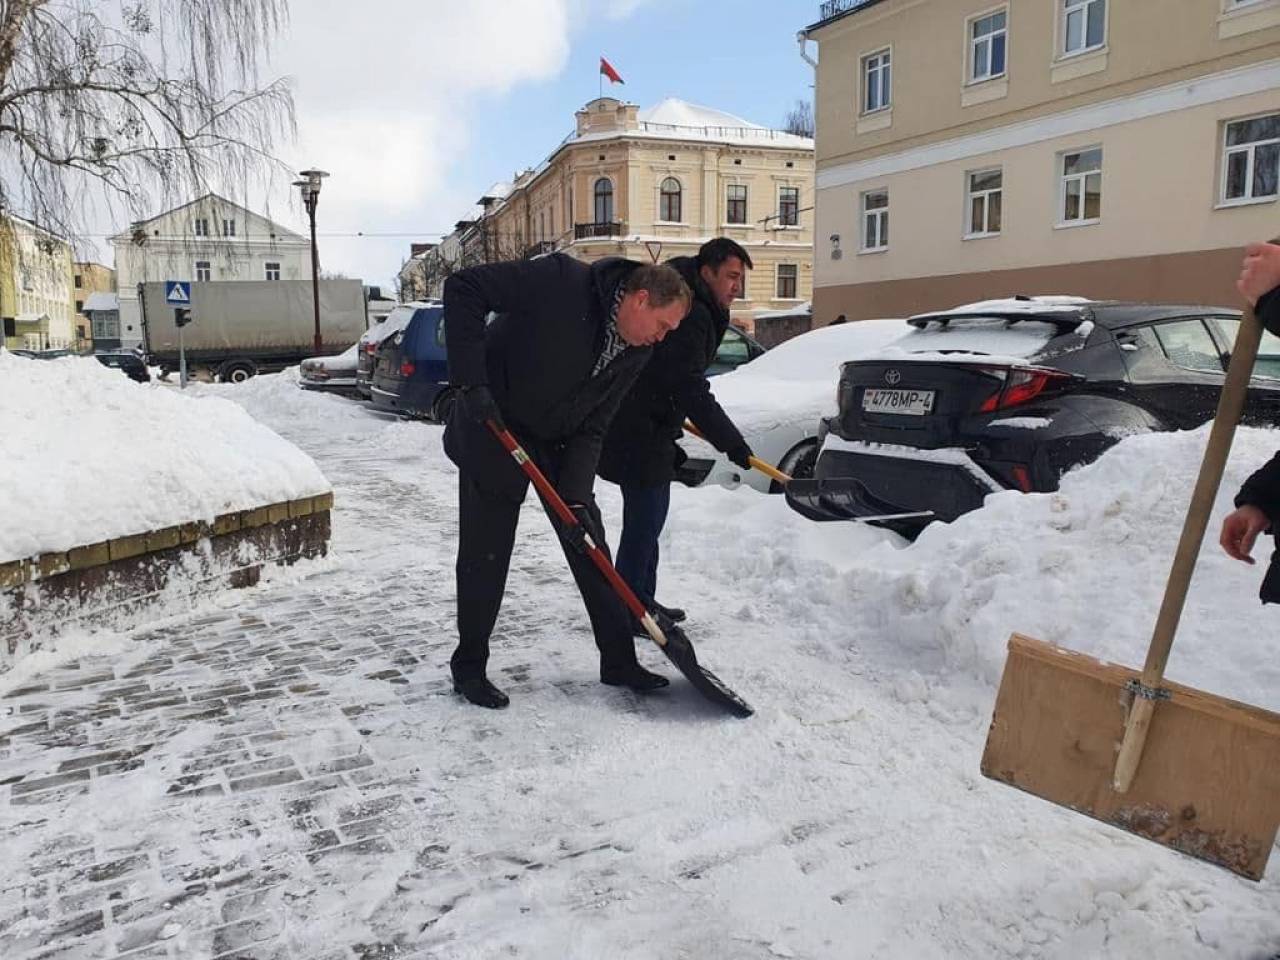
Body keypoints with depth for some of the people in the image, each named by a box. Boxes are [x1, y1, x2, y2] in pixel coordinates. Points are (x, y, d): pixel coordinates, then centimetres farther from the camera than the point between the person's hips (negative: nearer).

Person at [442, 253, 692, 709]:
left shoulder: (636, 351, -4)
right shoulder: (562, 281, -24)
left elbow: (592, 427, -3)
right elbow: (463, 288, -24)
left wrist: (575, 495, -15)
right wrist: (471, 381, -29)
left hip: (560, 442, 6)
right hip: (493, 430, -6)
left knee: (590, 547, 5)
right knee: (485, 554, -1)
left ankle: (619, 661, 17)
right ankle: (468, 667, 18)